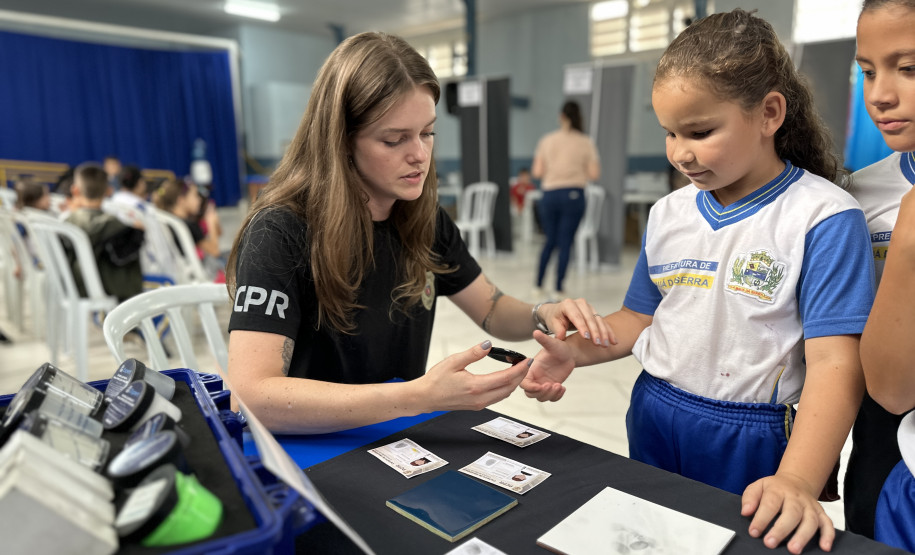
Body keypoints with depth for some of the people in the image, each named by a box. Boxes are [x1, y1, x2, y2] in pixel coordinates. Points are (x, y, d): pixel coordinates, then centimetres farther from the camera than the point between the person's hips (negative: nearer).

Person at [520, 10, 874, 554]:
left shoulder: (824, 218, -15)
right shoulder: (668, 213, 2)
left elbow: (836, 362, -20)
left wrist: (797, 481, -31)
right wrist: (575, 351, -9)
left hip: (751, 446, -5)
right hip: (653, 423, 5)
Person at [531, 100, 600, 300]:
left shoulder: (547, 140, 4)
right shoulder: (586, 142, -1)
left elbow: (537, 172, 1)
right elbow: (593, 174, -4)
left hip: (549, 195, 2)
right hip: (573, 195, -2)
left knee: (550, 241, 16)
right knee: (565, 243, 3)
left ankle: (539, 285, 17)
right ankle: (559, 288, 5)